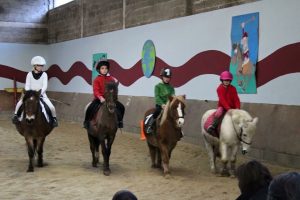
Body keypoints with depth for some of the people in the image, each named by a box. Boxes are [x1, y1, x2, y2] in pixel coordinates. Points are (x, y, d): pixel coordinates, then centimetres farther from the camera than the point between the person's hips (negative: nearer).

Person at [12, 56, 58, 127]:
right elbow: (27, 85, -5)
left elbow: (45, 86, -14)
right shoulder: (29, 74, -4)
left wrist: (40, 93, -29)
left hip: (41, 94, -1)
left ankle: (54, 118, 9)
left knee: (51, 107, -17)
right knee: (19, 103, -17)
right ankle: (15, 115, 8)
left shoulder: (44, 74, -6)